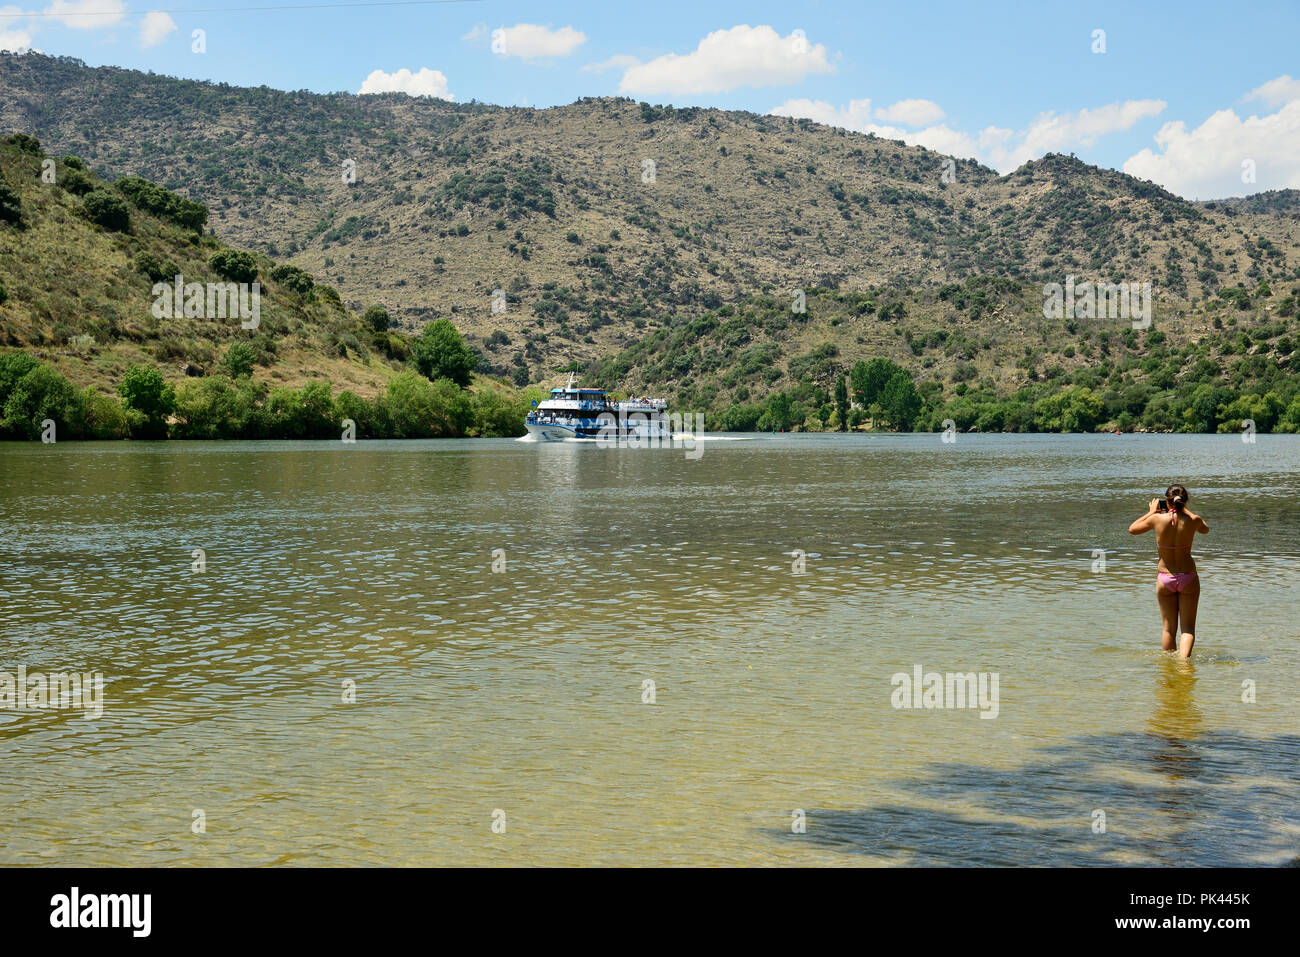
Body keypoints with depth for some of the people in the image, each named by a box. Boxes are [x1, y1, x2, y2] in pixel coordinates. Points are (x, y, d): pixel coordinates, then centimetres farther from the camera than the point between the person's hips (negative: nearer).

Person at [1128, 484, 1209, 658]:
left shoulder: (1157, 519, -12)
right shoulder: (1193, 520, -10)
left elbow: (1132, 529, 6)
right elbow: (1205, 529, 17)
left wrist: (1151, 512, 15)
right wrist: (1184, 510, 20)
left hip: (1164, 578, 0)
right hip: (1188, 577, 0)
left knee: (1168, 627, 12)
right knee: (1188, 627, 4)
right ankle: (1184, 658, -17)